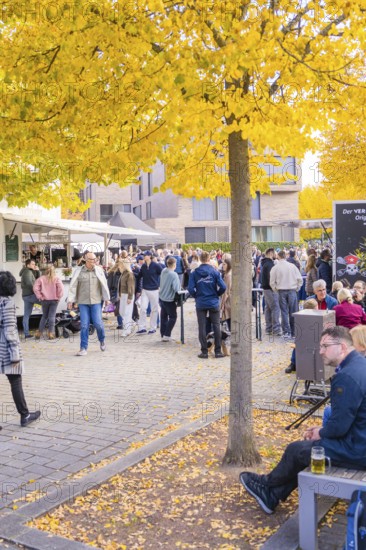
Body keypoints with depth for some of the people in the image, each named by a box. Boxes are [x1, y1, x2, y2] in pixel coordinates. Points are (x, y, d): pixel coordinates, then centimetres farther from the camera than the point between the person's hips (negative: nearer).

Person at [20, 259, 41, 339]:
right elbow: (29, 284, -21)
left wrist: (37, 271, 8)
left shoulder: (30, 272, 22)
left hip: (26, 296, 10)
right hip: (30, 295, -10)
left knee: (26, 315, 6)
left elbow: (37, 278, 22)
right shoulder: (27, 272, -9)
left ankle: (26, 334, 6)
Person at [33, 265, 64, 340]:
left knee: (44, 316, 15)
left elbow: (35, 288, -6)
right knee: (52, 316, 1)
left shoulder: (41, 279, 0)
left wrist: (40, 297, 1)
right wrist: (58, 297, -2)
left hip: (44, 300, 2)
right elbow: (61, 288, -14)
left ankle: (39, 333, 15)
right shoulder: (56, 279, -4)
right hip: (54, 300, -2)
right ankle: (51, 333, -1)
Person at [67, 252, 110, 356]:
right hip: (83, 302, 0)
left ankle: (102, 340, 26)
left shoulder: (99, 270, 2)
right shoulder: (79, 271, 0)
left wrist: (106, 298, 8)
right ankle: (83, 348, 7)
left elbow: (104, 284, 8)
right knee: (84, 325, -1)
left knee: (98, 323, -4)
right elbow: (73, 286, 1)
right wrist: (70, 300, -3)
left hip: (96, 301, 0)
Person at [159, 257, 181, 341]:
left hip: (161, 298, 7)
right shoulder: (174, 275, -23)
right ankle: (166, 335, 2)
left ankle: (163, 335, 21)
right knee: (172, 317, 7)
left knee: (163, 317, 16)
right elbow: (176, 288, -28)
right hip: (169, 300, -7)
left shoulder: (163, 271, -2)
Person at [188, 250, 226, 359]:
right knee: (216, 326, 8)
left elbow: (190, 288, -9)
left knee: (202, 327, 7)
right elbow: (223, 287, -9)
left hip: (200, 304, 0)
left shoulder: (194, 273, -4)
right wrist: (217, 294, 9)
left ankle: (204, 352, 9)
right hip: (213, 303, 0)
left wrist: (196, 296, 9)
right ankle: (218, 351, 11)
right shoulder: (215, 272, -5)